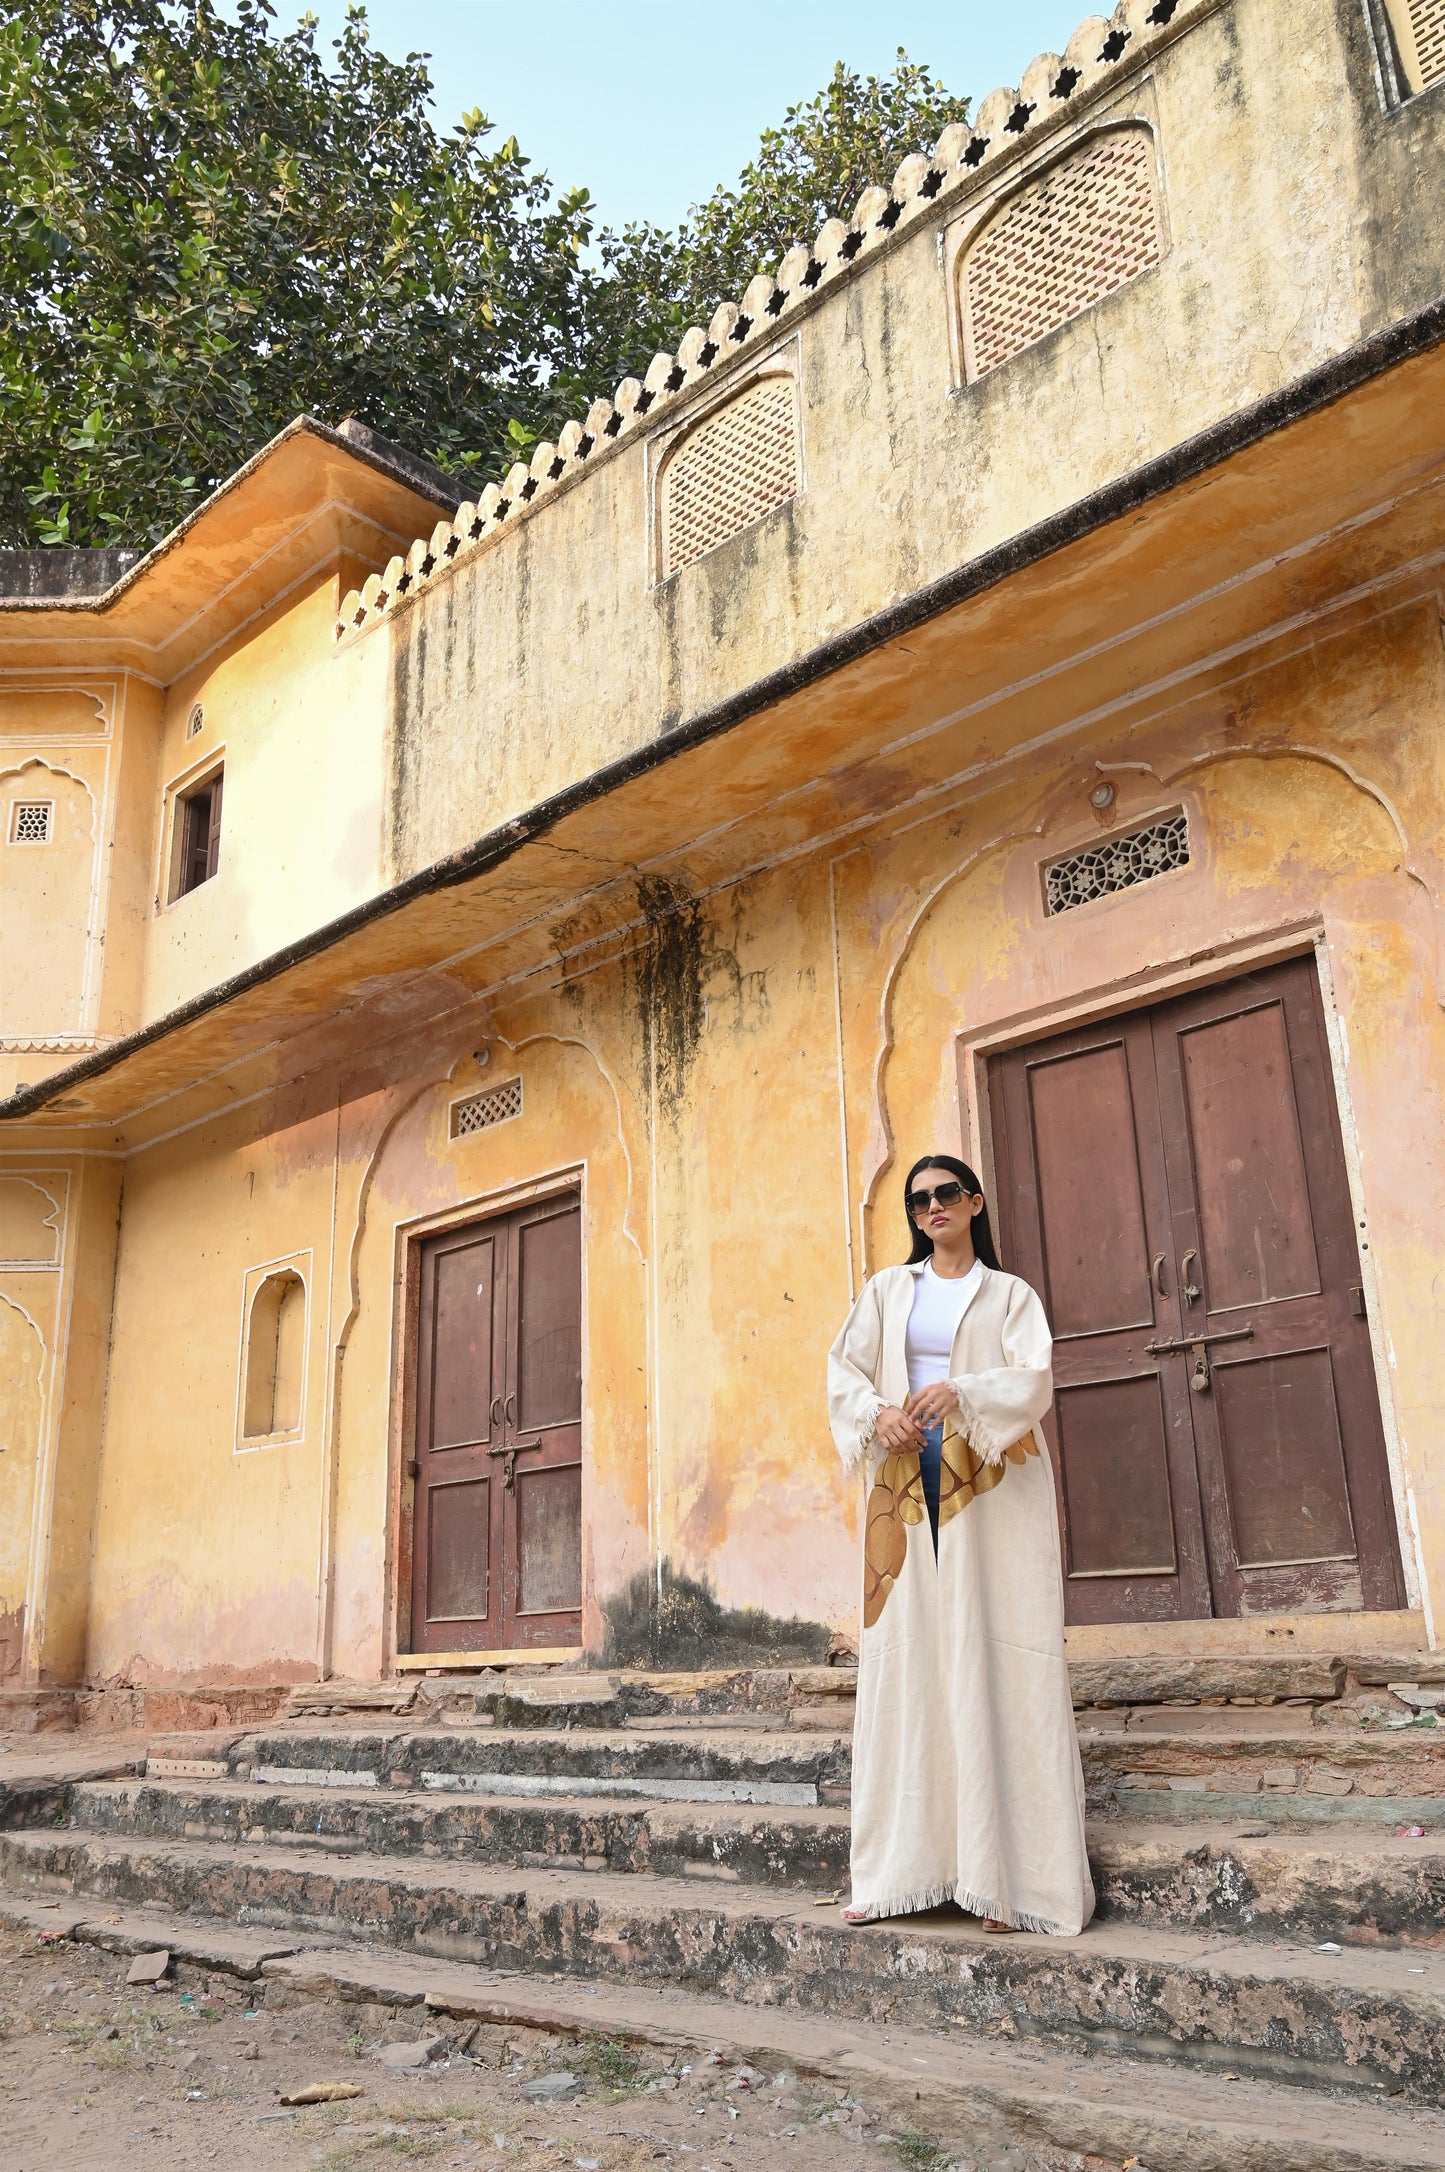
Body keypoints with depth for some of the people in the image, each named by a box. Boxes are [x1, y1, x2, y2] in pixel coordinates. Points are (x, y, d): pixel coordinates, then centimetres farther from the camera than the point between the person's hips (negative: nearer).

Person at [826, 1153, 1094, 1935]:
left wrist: (959, 1391, -21)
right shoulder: (887, 1290, 16)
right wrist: (878, 1414, -13)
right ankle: (894, 1873, 5)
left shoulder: (1009, 1294, 9)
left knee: (993, 1665, -6)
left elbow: (1035, 1379, -5)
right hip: (906, 1490, 2)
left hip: (989, 1493, -2)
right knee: (904, 1664, 0)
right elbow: (844, 1370, 7)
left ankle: (1008, 1876, -3)